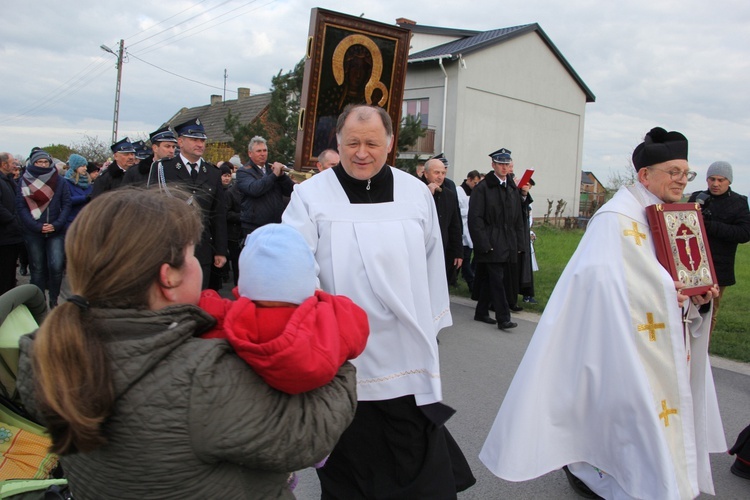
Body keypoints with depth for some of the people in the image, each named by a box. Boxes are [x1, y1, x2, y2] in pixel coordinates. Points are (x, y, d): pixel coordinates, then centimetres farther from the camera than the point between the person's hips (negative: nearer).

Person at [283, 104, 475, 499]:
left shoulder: (416, 193, 4)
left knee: (422, 467, 12)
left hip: (408, 358, 2)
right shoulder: (310, 195, -5)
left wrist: (432, 327, 13)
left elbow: (433, 265, 10)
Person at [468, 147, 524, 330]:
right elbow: (475, 217, -10)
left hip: (507, 245, 6)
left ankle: (481, 312, 23)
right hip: (491, 244, -6)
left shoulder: (513, 190, 15)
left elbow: (518, 219, 20)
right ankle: (503, 318, -7)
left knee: (489, 279, 13)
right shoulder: (482, 188, -6)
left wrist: (517, 243, 12)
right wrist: (484, 244, -16)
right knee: (497, 280, -9)